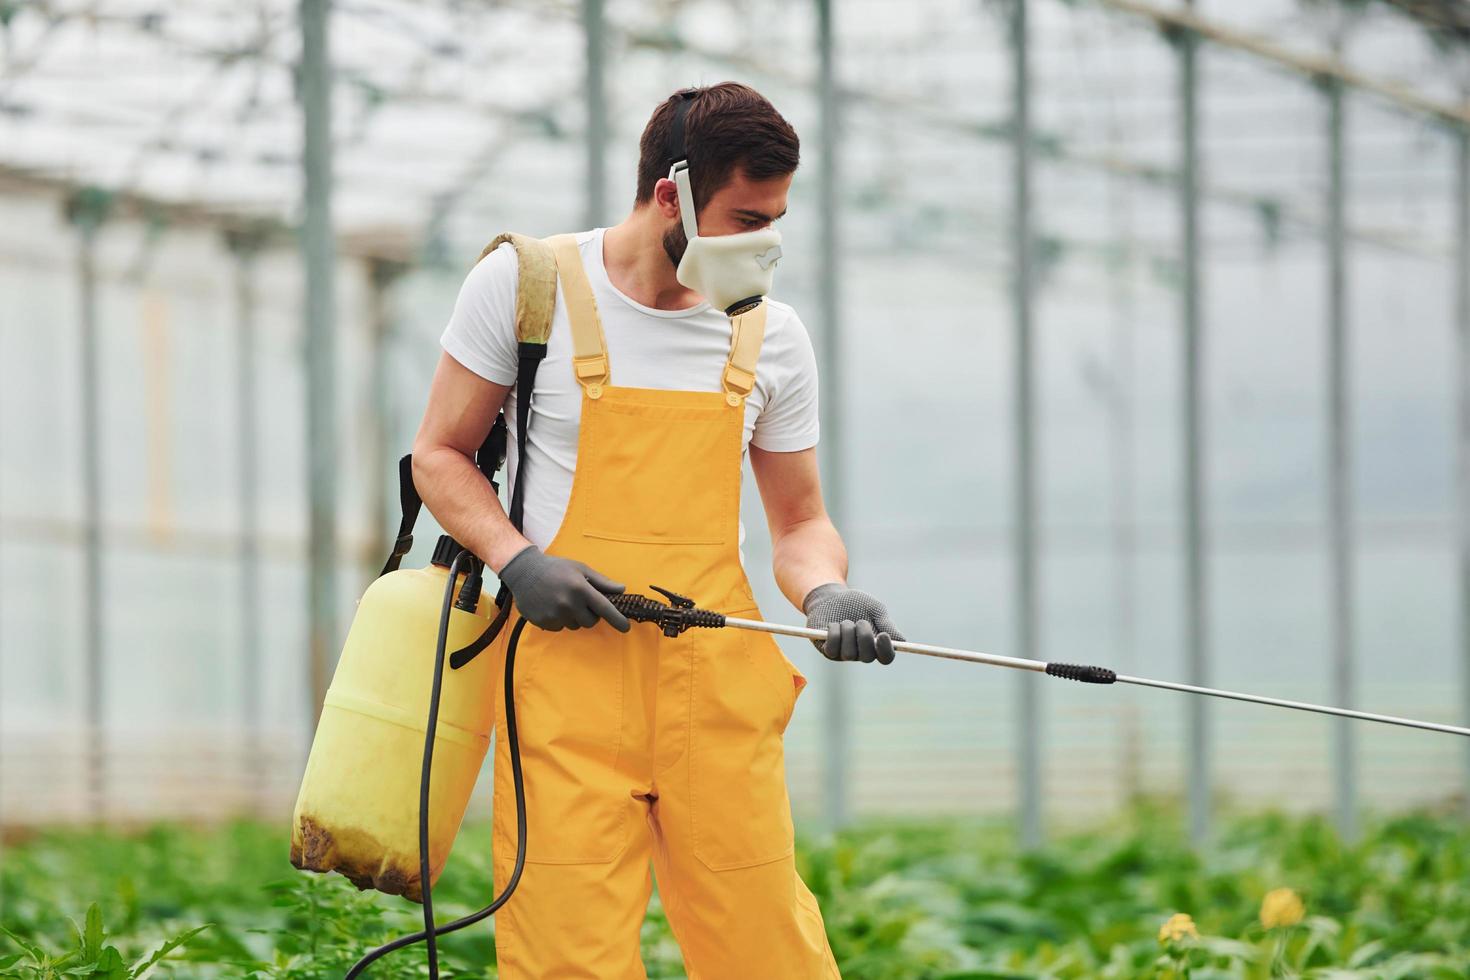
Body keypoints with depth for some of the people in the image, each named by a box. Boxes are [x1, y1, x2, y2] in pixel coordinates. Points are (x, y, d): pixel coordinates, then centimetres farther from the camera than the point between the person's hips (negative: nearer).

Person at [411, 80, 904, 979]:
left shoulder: (770, 335, 9)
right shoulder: (523, 284, 1)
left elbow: (800, 520, 17)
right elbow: (442, 454, 8)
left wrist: (824, 593, -6)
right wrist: (516, 560, -10)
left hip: (719, 690, 3)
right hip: (566, 670, -2)